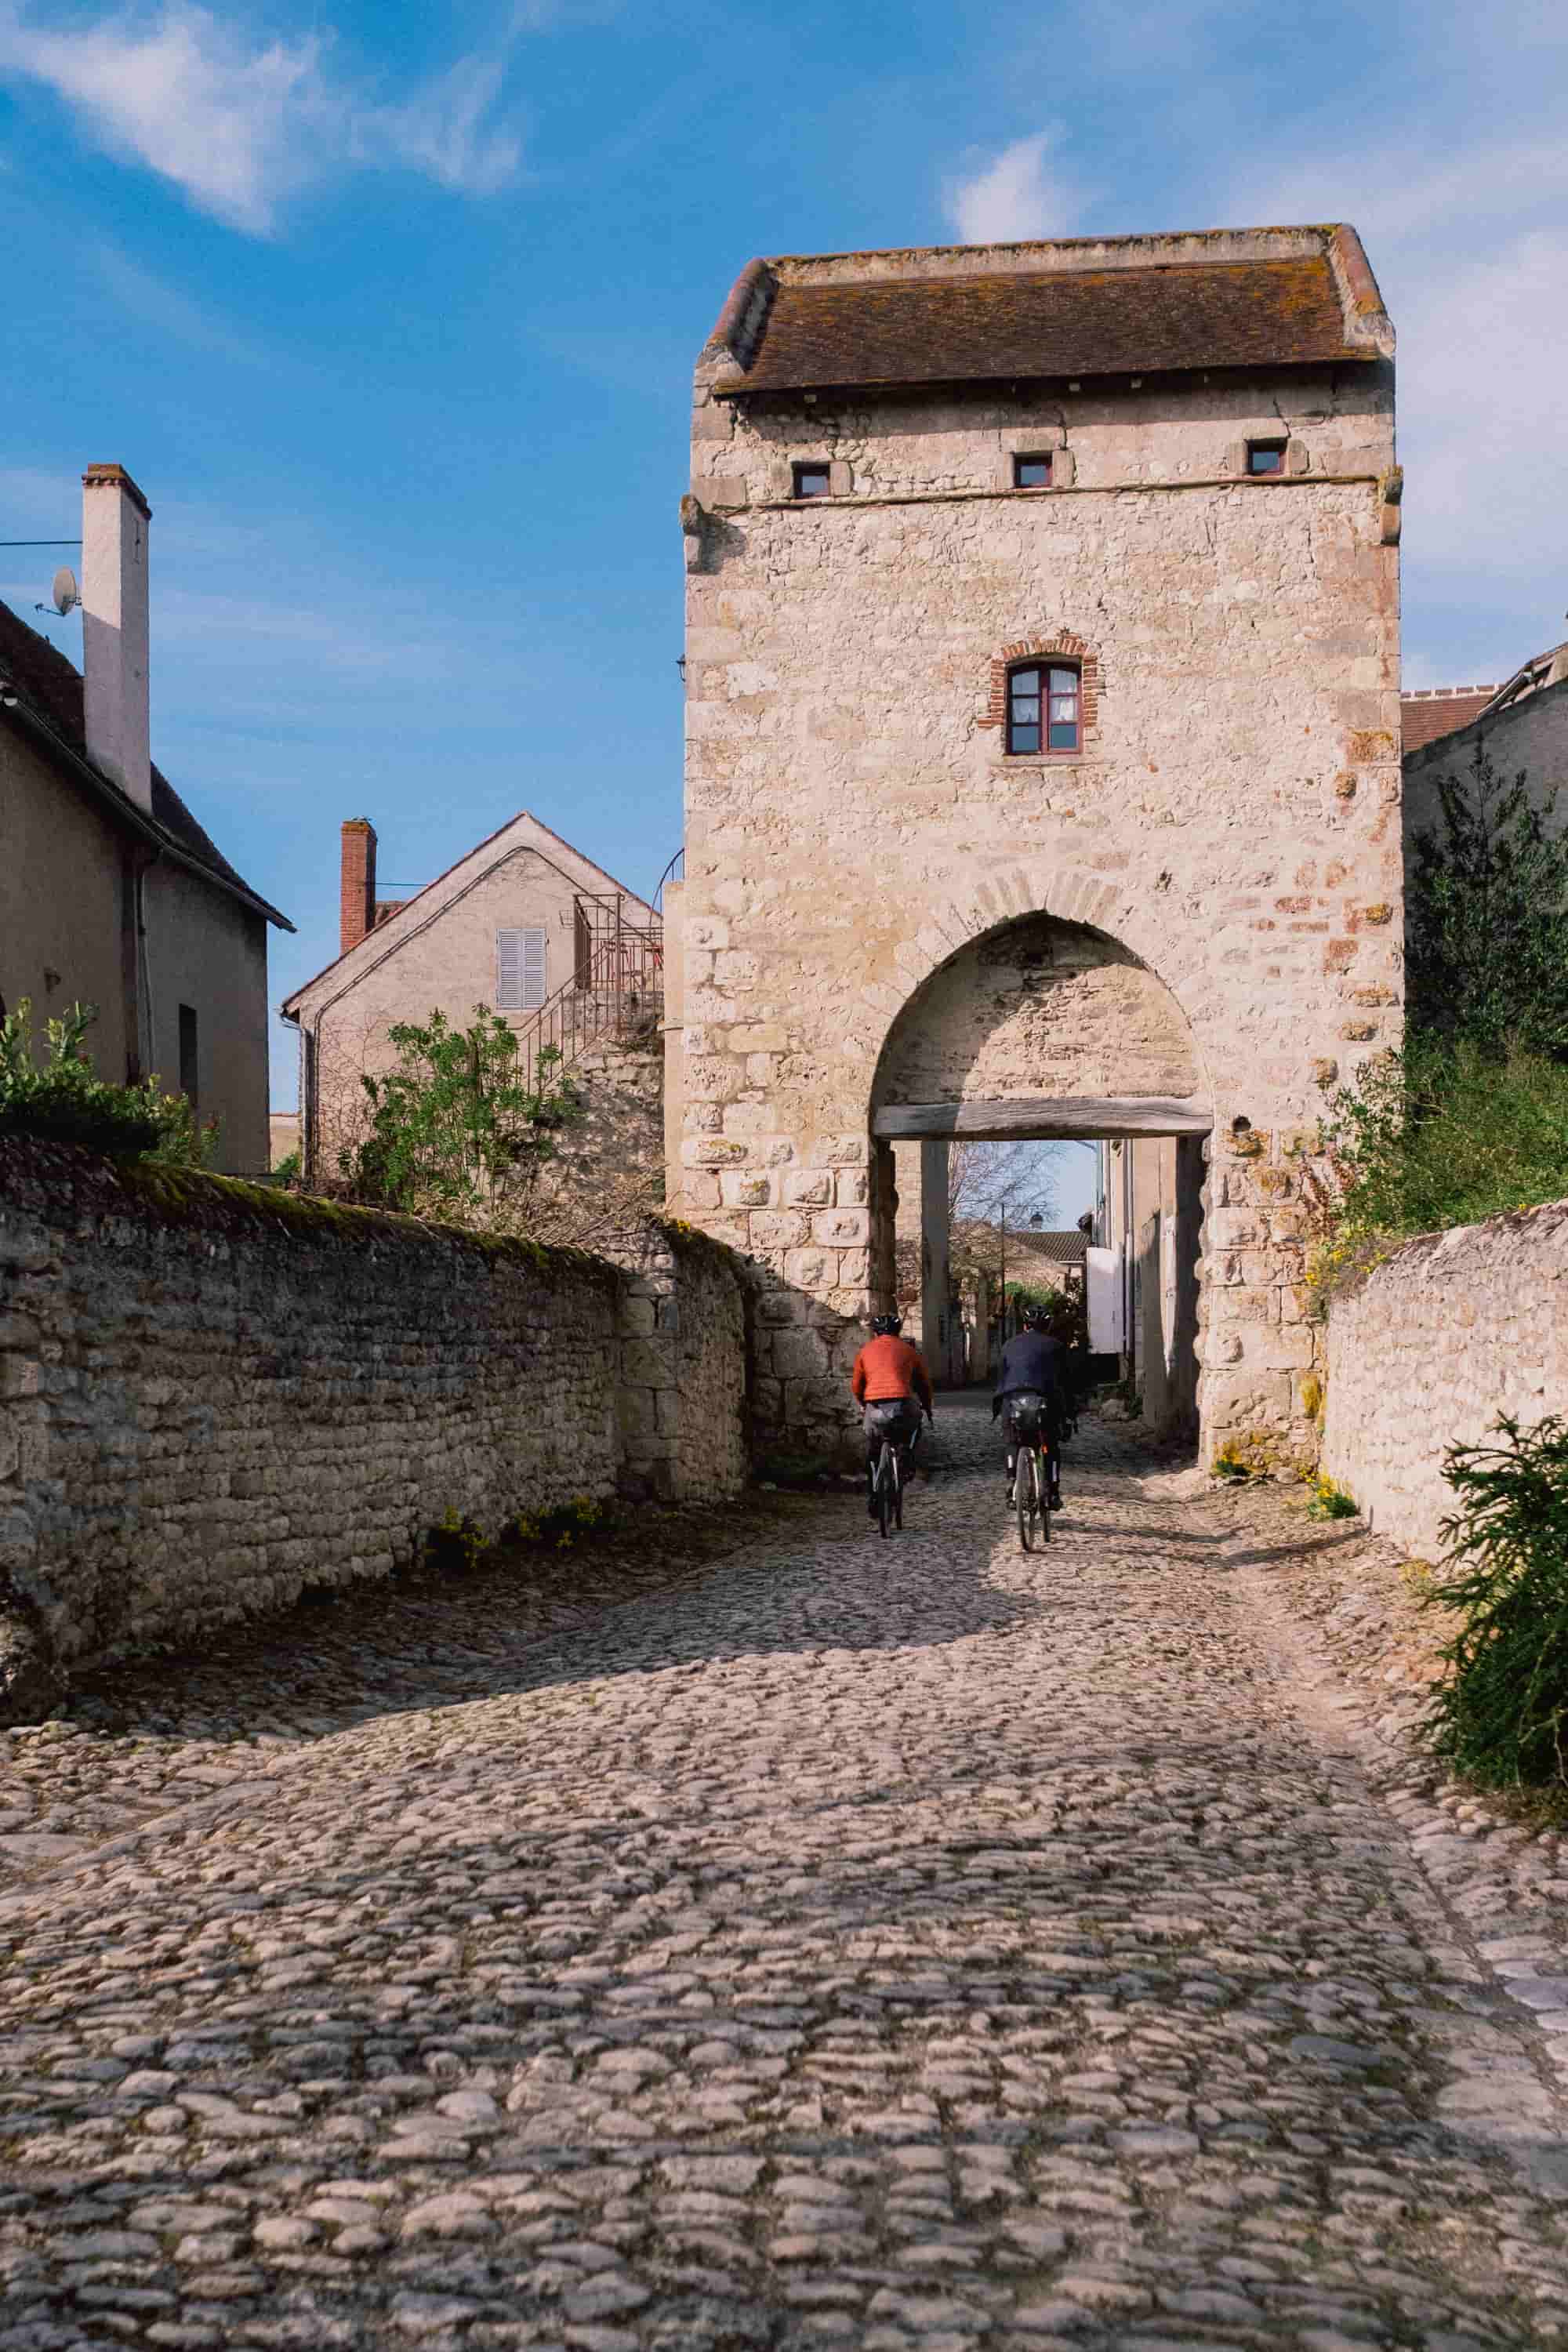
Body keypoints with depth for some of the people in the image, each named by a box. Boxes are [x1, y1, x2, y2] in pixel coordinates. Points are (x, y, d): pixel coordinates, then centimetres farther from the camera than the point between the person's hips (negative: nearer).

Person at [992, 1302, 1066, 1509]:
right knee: (1051, 1447, 15)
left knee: (1013, 1444, 19)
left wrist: (996, 1407, 28)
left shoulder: (1011, 1344, 23)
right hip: (1044, 1400, -1)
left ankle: (1012, 1484, 1)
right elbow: (1064, 1381, 20)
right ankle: (1053, 1494, 9)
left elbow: (1001, 1377, 23)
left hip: (1012, 1399, 1)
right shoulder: (1055, 1346, 19)